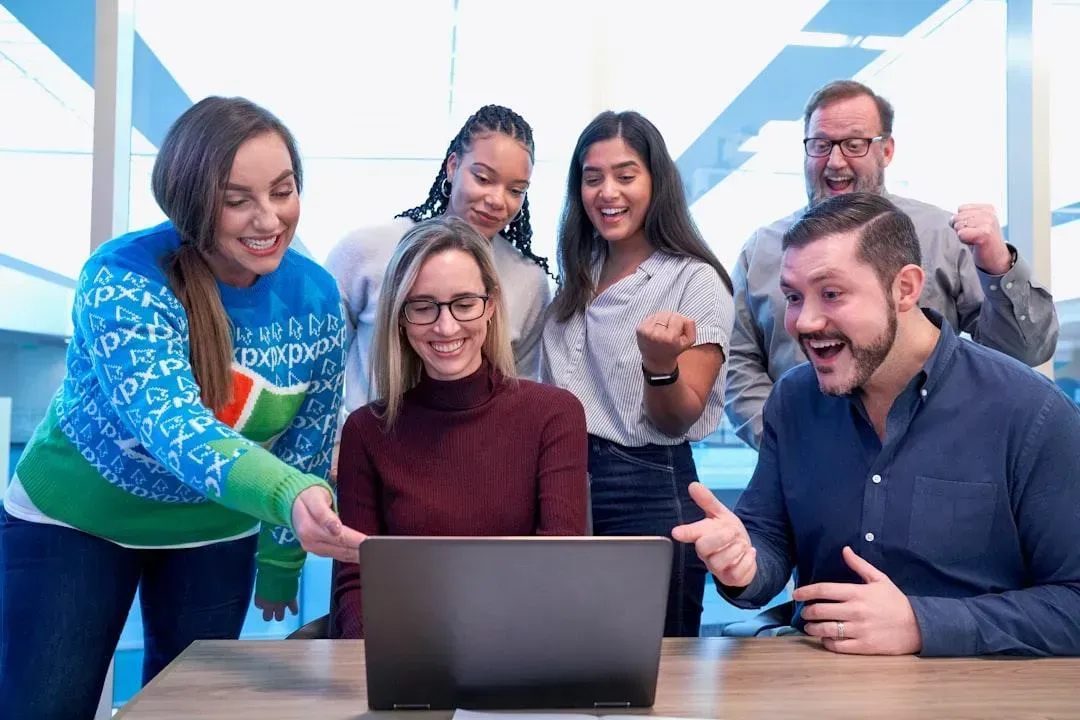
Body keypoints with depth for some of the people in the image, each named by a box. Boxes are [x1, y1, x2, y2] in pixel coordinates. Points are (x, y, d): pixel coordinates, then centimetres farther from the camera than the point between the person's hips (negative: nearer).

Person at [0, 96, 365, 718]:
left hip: (215, 534, 4)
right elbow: (171, 426, -41)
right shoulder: (124, 281, -27)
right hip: (73, 519, -3)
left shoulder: (318, 297, -13)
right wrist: (289, 497, -58)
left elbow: (309, 440, 0)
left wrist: (281, 559, 6)